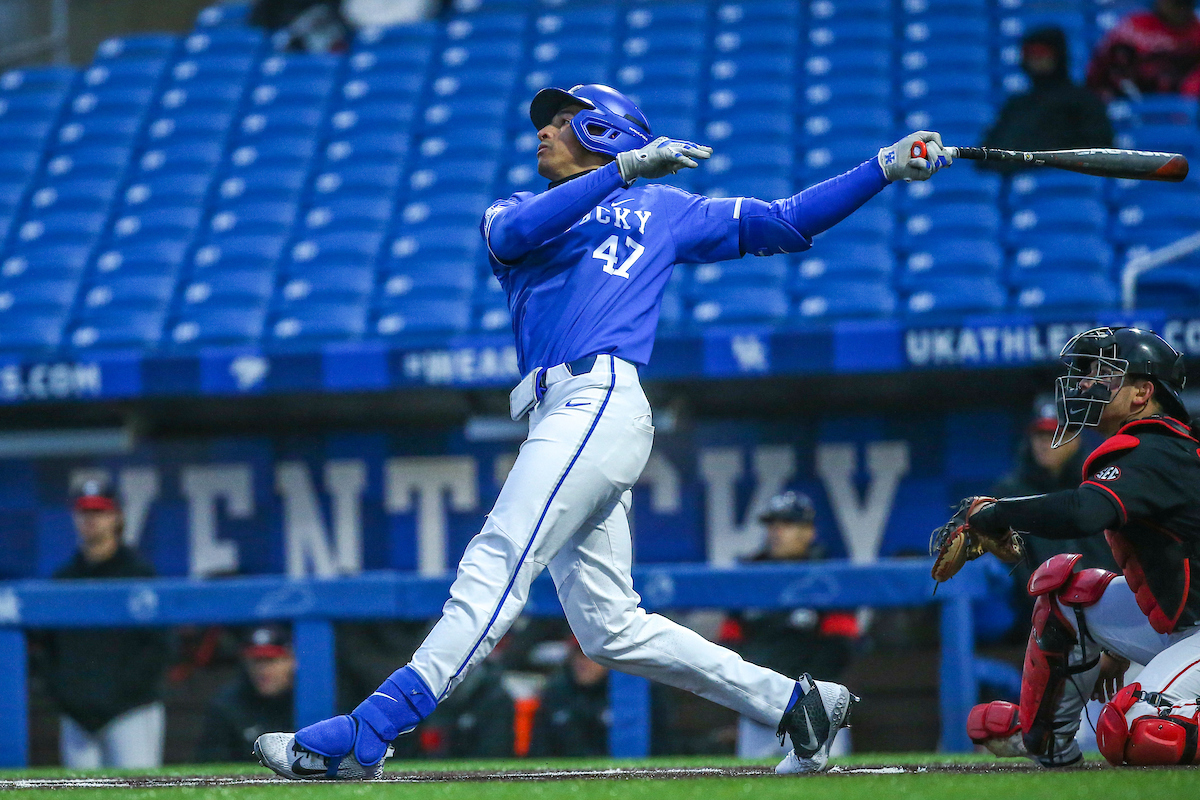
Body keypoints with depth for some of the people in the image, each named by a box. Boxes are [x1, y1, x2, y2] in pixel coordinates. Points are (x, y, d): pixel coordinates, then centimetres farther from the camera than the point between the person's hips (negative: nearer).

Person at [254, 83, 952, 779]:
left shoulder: (664, 209, 20)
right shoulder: (518, 213, 26)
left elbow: (786, 224, 20)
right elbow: (513, 234, 1)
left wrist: (886, 168, 13)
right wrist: (625, 169, -7)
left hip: (602, 401, -6)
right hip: (557, 419, 6)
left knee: (495, 567, -17)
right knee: (611, 629, -1)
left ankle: (364, 736, -26)